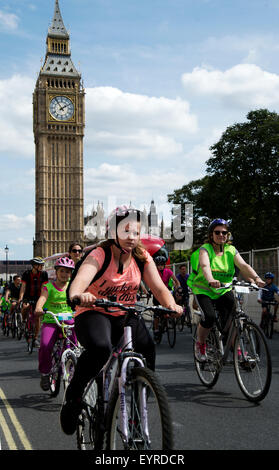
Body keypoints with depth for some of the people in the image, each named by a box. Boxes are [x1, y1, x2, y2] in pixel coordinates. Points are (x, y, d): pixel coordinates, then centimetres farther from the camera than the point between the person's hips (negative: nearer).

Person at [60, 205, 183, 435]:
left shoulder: (142, 257, 0)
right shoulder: (100, 255, -14)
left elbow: (159, 287, -9)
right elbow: (82, 278, -33)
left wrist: (172, 305, -31)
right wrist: (77, 295, -57)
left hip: (126, 316, 5)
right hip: (93, 314, -4)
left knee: (148, 349, -22)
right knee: (100, 347, -36)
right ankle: (73, 395, -11)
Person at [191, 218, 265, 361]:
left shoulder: (231, 250, 1)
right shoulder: (205, 249, -10)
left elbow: (243, 265, -14)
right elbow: (205, 266, -30)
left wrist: (256, 278, -34)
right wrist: (210, 280, -52)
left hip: (224, 291, 3)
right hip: (204, 290, -3)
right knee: (209, 317, -26)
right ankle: (200, 343, 2)